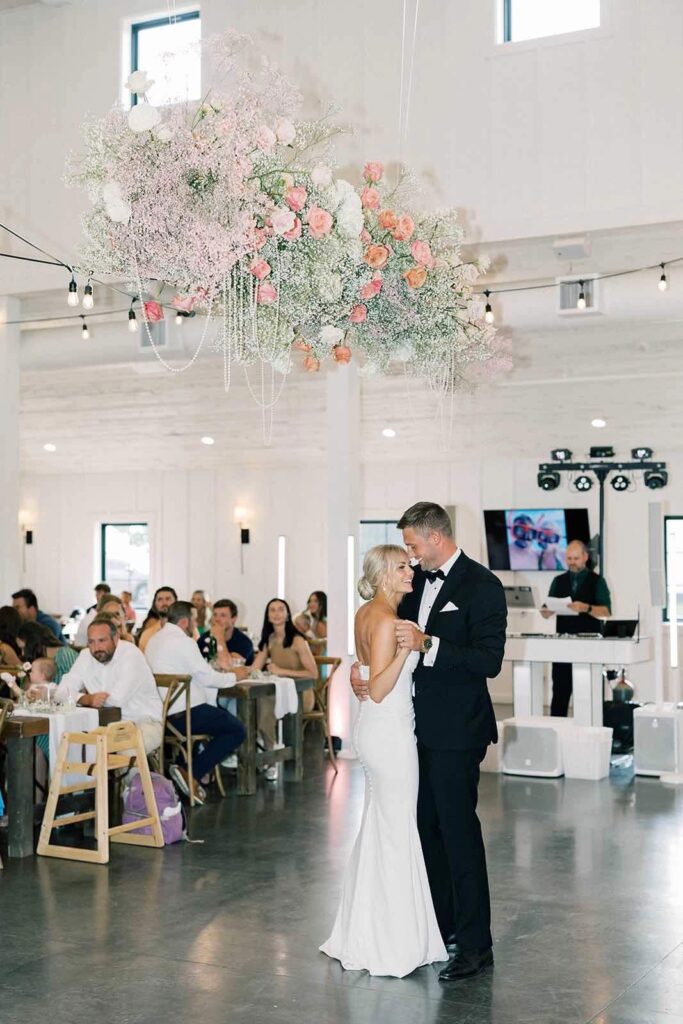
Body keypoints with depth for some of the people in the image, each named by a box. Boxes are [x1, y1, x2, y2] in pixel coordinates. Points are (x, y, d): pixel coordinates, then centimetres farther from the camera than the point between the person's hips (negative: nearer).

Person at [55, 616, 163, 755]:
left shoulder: (130, 653, -16)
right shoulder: (86, 656, 3)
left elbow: (119, 699, -25)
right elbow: (61, 693, -3)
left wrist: (88, 698, -9)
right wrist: (87, 699, -23)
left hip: (144, 722, -6)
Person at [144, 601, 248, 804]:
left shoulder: (155, 640, 13)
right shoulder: (182, 642, -15)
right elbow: (207, 677, -14)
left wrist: (226, 675, 18)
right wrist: (234, 676, 4)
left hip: (162, 710, 10)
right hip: (184, 714, -10)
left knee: (222, 714, 27)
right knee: (237, 730, -2)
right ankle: (192, 773, -9)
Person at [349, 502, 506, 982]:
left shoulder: (481, 585, -12)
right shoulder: (417, 582, 11)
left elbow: (489, 660, -19)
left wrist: (428, 644, -26)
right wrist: (359, 668, 4)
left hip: (455, 730, -8)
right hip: (419, 726, 8)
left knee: (458, 830, -4)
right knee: (428, 827, 14)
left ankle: (475, 945, 5)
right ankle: (442, 928, 26)